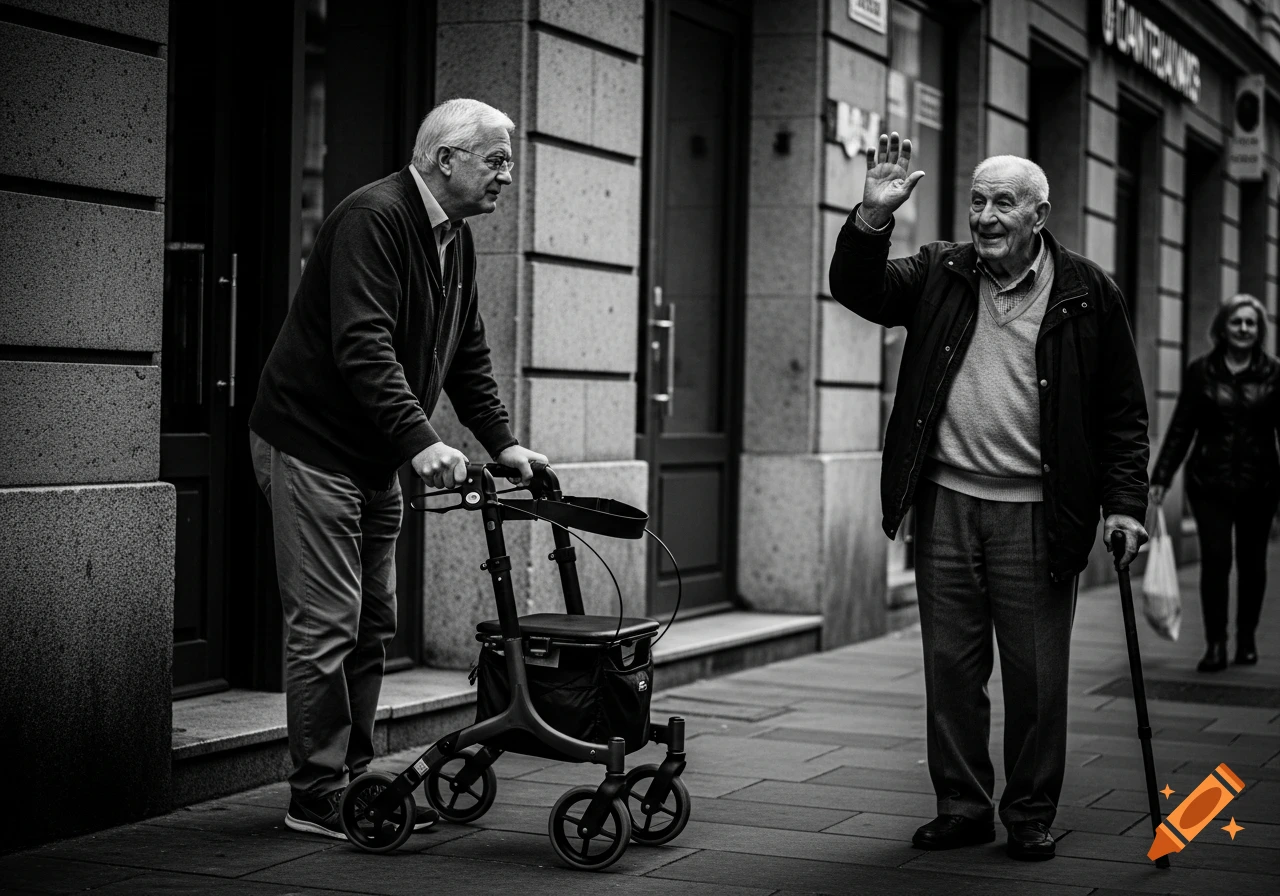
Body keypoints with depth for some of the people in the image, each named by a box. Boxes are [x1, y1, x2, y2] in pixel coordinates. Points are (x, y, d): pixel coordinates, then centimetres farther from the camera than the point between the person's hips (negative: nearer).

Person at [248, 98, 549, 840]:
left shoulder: (455, 241, 10)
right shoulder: (373, 219, -19)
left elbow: (468, 355, 15)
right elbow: (362, 347, -29)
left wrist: (503, 442, 5)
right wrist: (421, 441, -35)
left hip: (375, 459, 9)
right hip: (312, 446, -9)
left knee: (373, 625, 12)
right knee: (326, 625, -6)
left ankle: (355, 779, 20)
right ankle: (316, 796, 2)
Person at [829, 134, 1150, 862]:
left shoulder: (1086, 293, -1)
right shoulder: (940, 275, 9)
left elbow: (1123, 411, 1)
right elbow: (858, 289, -1)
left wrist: (1125, 503, -6)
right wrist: (874, 217, -16)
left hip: (1036, 513, -3)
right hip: (946, 503, 3)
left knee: (1036, 677, 4)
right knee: (950, 668, 9)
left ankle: (1031, 816, 18)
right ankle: (963, 807, 22)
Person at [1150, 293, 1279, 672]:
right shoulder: (1201, 371, 2)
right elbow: (1180, 428, 3)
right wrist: (1160, 478, -3)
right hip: (1209, 482, 0)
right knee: (1215, 559, -7)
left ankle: (1246, 640, 22)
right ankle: (1215, 644, -3)